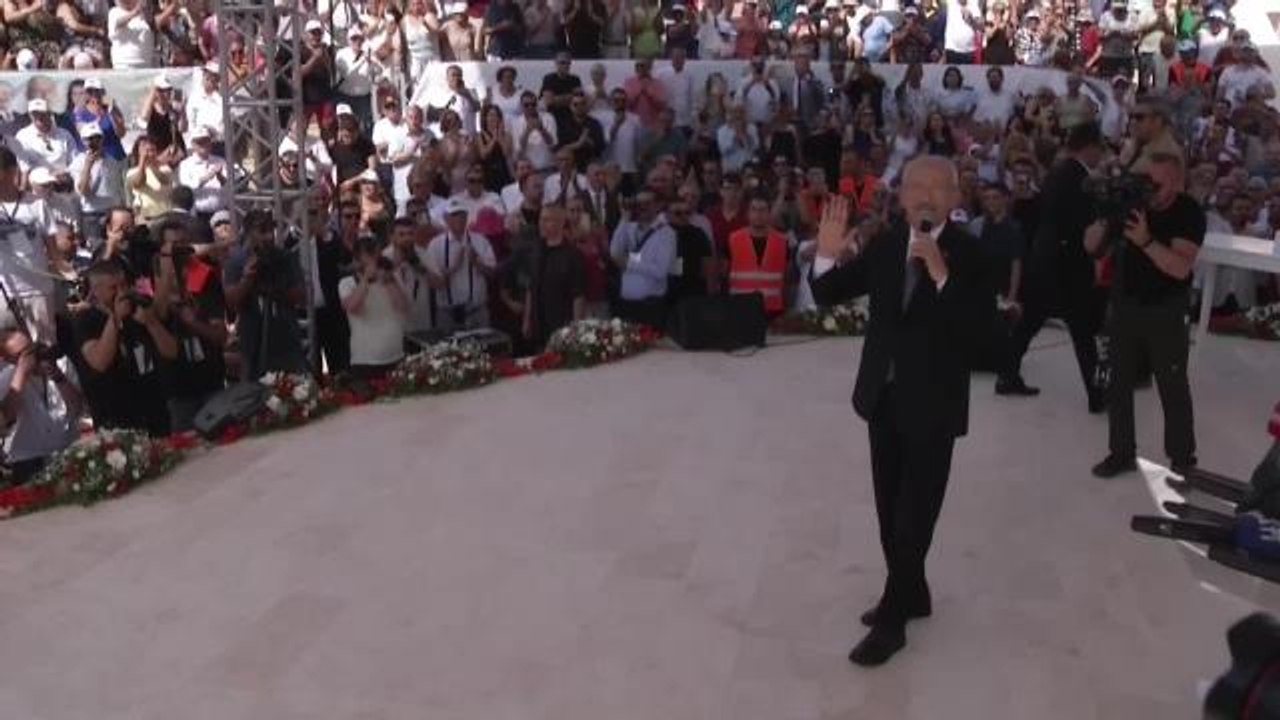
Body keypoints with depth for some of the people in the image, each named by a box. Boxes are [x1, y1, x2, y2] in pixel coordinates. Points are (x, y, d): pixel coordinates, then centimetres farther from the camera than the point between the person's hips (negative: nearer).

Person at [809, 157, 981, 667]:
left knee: (915, 513, 1)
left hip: (932, 401, -6)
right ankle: (911, 593, 35)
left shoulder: (969, 252, -13)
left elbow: (976, 325, -26)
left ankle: (892, 618, 12)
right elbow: (827, 295, 1)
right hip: (884, 394, 6)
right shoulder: (884, 245, 1)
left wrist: (941, 274, -36)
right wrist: (828, 255, -18)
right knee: (891, 508, 17)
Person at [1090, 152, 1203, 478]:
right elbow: (1090, 246, -4)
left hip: (1166, 312, -4)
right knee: (1119, 384, 9)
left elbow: (1181, 267, -27)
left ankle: (1182, 458, 17)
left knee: (1173, 388, 4)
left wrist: (1146, 241, -38)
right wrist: (1105, 219, -23)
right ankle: (1121, 453, 20)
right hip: (1124, 306, 4)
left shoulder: (1189, 212, -15)